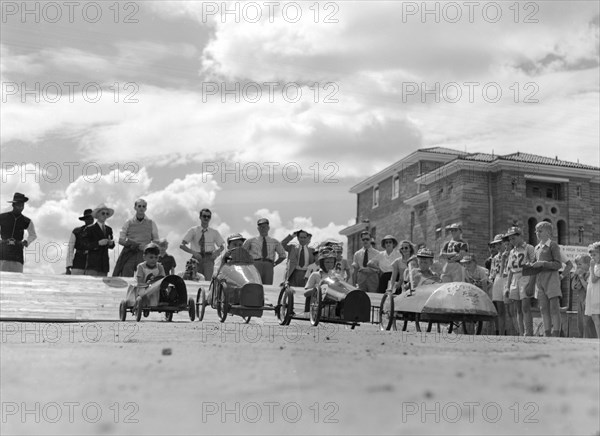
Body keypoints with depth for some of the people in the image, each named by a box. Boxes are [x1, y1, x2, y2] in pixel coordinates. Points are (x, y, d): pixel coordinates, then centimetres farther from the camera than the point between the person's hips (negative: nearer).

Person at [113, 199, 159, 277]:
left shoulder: (151, 223, 14)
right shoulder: (128, 223, 12)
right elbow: (121, 240, 6)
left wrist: (146, 247, -10)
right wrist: (138, 245, -7)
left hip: (144, 255, 0)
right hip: (129, 255, 0)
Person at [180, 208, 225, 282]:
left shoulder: (214, 232, 11)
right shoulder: (193, 231, 7)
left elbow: (222, 246, 20)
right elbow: (182, 245, 1)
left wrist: (217, 252, -3)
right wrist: (193, 252, -14)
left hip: (208, 259, 0)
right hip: (197, 258, 0)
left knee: (207, 280, -17)